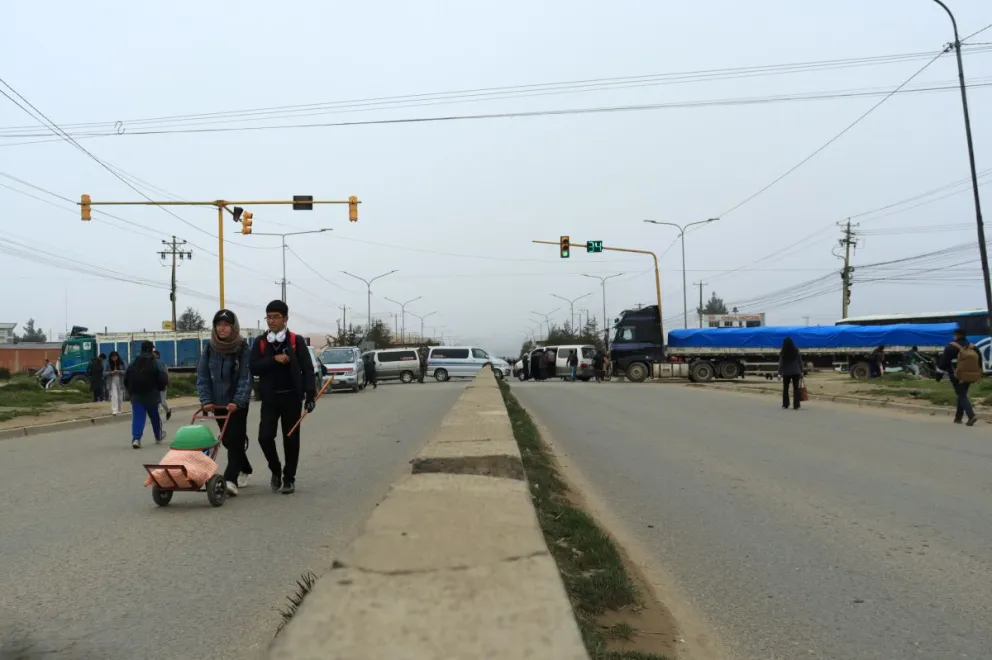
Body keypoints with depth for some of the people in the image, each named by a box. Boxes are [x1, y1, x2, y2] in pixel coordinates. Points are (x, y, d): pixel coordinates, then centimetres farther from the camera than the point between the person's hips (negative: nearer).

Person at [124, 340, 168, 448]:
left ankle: (136, 438, -17)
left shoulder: (134, 363, 4)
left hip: (136, 395, 2)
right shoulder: (156, 363, -9)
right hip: (152, 395, -2)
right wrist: (160, 388, 4)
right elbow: (163, 378, -16)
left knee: (137, 417, -1)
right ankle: (158, 436, 31)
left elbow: (126, 378, 7)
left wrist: (130, 391, 19)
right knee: (155, 416, 15)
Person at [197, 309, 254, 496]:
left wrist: (238, 401, -25)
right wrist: (206, 400, -11)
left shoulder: (243, 349, -9)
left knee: (235, 439, -10)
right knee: (227, 440, 12)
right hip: (218, 403, 5)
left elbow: (246, 378, -14)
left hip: (238, 403, -4)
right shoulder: (209, 349, 2)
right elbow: (202, 377, 1)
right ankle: (244, 469, 32)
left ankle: (231, 479, -13)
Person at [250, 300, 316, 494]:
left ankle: (289, 478, 19)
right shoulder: (260, 342, 5)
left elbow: (307, 369, -5)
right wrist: (274, 359, -18)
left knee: (291, 439, 4)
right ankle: (275, 470, 19)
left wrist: (310, 393, -15)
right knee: (265, 437, -7)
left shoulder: (296, 341, -2)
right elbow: (254, 368, -4)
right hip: (269, 398, 2)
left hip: (291, 397, -1)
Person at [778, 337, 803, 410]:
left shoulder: (782, 353, -8)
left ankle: (785, 405, 14)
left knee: (785, 388, 12)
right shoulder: (796, 351, -2)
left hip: (786, 373, -1)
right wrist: (801, 371, 9)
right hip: (796, 372, 1)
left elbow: (780, 363, -7)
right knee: (796, 388, 4)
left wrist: (779, 373, -2)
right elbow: (800, 362, 2)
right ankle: (796, 405, 0)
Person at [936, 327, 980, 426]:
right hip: (969, 376, 5)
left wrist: (939, 375, -2)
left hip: (956, 376, -5)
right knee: (962, 395, 16)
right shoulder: (973, 348, 8)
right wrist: (978, 376, 23)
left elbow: (943, 362, -9)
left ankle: (971, 416, -22)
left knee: (961, 396, -4)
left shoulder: (951, 347, -9)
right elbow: (979, 363, 14)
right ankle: (958, 417, 21)